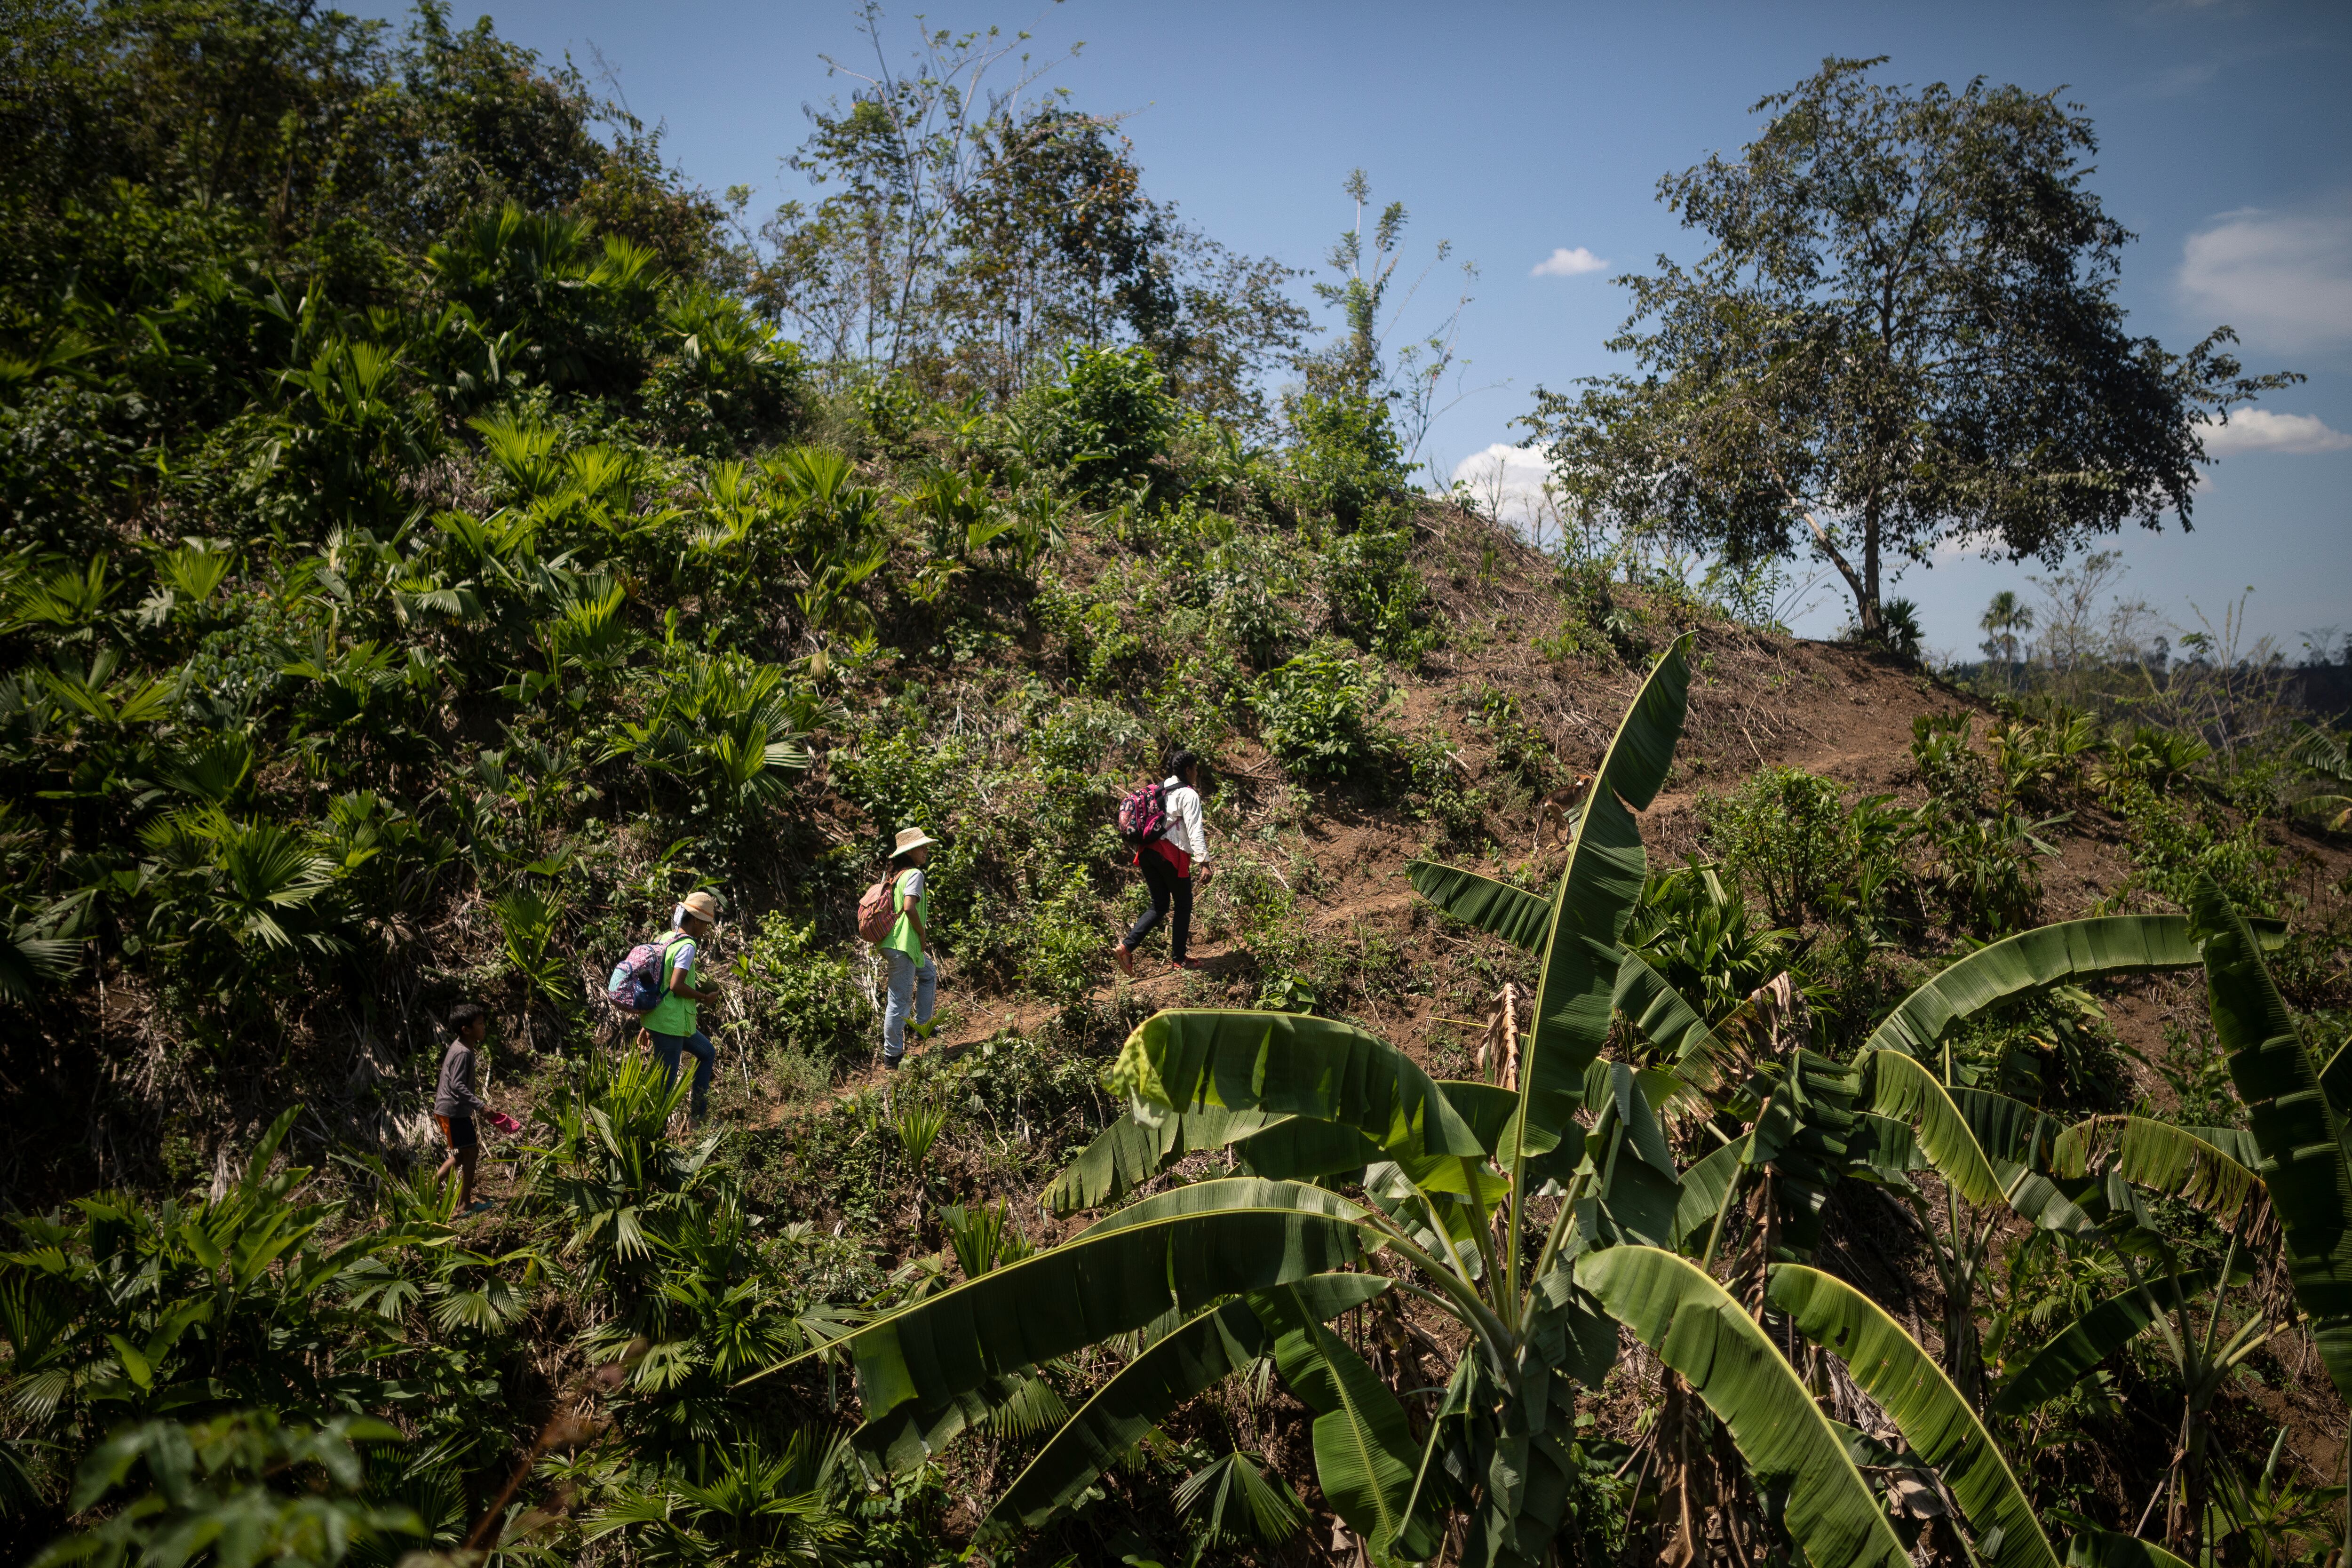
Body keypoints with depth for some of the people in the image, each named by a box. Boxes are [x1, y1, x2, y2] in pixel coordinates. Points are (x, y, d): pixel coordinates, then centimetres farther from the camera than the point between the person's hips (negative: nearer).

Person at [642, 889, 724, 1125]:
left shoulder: (666, 939, 11)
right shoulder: (688, 946, -17)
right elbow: (676, 986, -27)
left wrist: (648, 1025, 21)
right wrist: (705, 998, -11)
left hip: (656, 1019, 10)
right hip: (671, 1024, -10)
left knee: (708, 1053, 24)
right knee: (664, 1083, -1)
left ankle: (699, 1114, 27)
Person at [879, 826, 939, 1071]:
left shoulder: (895, 874, 14)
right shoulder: (915, 874, -13)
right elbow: (909, 907, -26)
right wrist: (923, 933, -11)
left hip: (893, 941, 10)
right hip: (903, 945, -10)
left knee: (929, 972, 31)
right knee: (900, 1001, -3)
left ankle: (923, 1025, 36)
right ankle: (892, 1056, 4)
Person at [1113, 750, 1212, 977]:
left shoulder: (1157, 789, 15)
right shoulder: (1188, 794, -7)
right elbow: (1195, 830, -16)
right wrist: (1204, 862, -19)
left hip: (1148, 851, 7)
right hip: (1172, 854, -7)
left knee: (1160, 906, 12)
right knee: (1183, 905, 10)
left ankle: (1125, 946, -5)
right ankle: (1178, 958, 16)